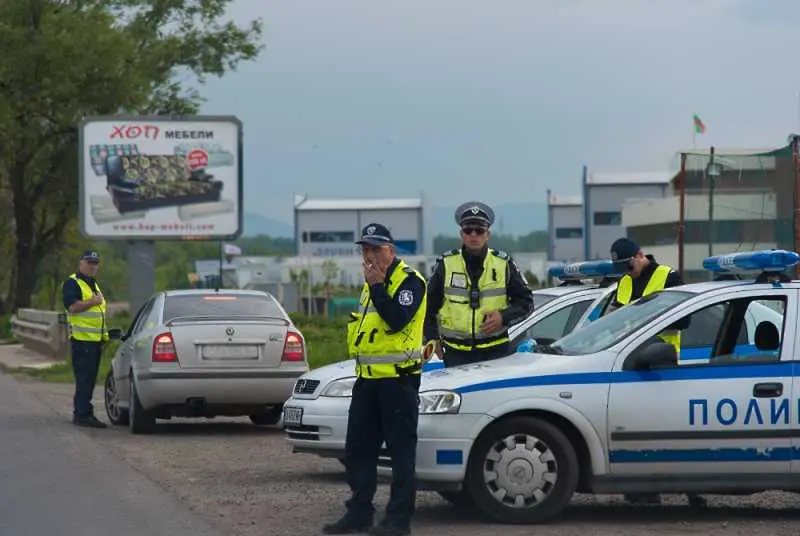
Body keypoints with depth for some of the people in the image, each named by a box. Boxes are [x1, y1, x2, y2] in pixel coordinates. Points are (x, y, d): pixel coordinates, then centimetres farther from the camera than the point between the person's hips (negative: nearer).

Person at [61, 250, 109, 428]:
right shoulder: (72, 283, -6)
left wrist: (105, 333, 23)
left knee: (89, 379, 11)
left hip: (96, 339, 9)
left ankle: (83, 413, 17)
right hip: (82, 339, -9)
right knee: (84, 378, -11)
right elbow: (73, 307, -21)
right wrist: (94, 302, -16)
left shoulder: (93, 285, 23)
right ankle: (82, 414, -10)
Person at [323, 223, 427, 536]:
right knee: (358, 449, 10)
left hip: (398, 378, -9)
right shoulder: (371, 282, 19)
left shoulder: (409, 280, -9)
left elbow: (397, 320, -23)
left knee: (401, 450, -5)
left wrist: (376, 286, -21)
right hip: (368, 378, 9)